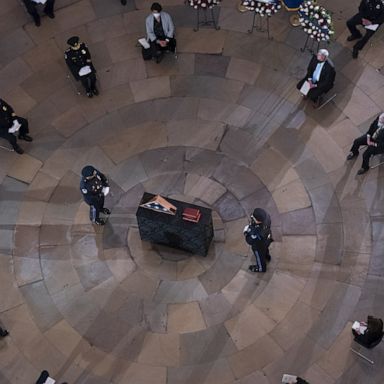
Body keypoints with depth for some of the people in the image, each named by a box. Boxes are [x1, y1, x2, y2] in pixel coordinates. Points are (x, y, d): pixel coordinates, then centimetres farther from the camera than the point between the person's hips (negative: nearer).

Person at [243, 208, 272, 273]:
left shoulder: (257, 232, -51)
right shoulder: (266, 217, -34)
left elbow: (250, 241, -30)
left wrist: (246, 232, -16)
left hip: (259, 245, -5)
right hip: (267, 239, 5)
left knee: (259, 256, 28)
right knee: (265, 249, 39)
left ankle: (261, 268, 59)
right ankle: (267, 256, 72)